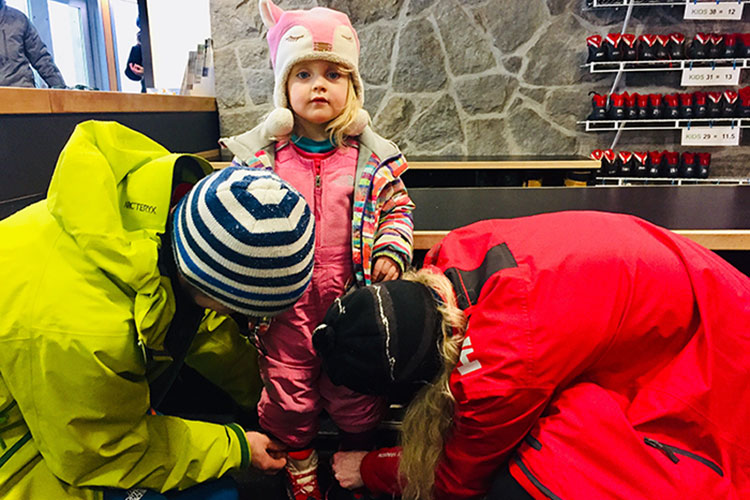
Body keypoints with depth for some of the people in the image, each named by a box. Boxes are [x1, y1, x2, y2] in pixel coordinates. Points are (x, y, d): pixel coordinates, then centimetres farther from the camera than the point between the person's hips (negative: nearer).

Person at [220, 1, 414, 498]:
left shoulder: (372, 156, -1)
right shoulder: (260, 154, -1)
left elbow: (398, 208, 9)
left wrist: (390, 252, -7)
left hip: (352, 299, 0)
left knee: (357, 393, 14)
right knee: (288, 394, 14)